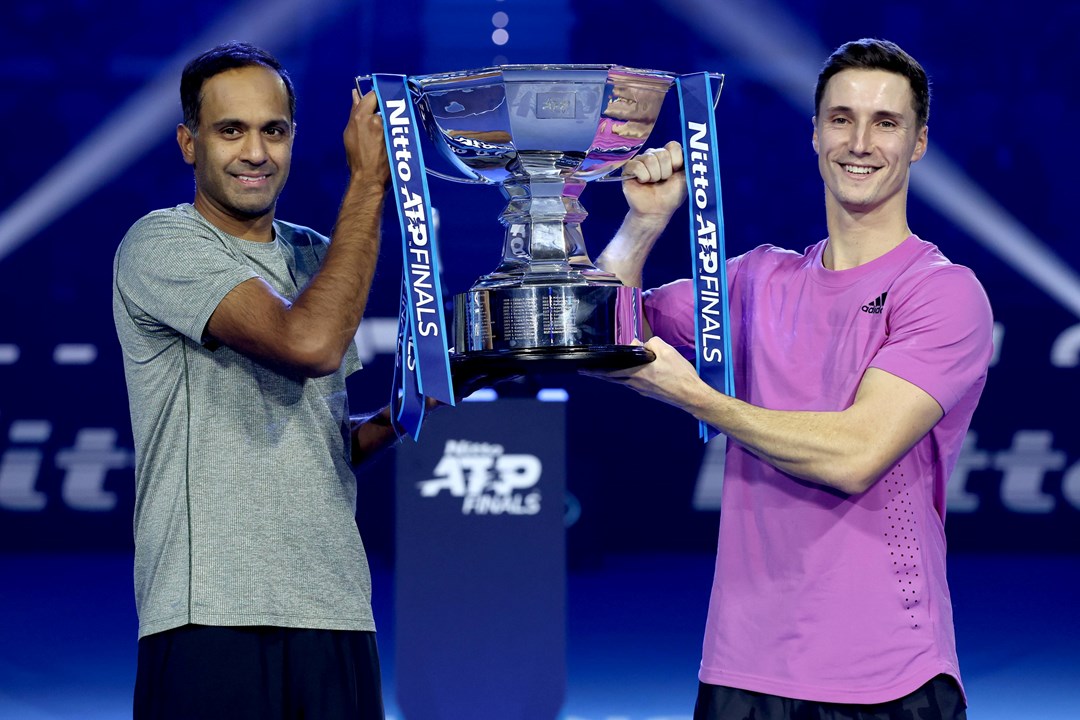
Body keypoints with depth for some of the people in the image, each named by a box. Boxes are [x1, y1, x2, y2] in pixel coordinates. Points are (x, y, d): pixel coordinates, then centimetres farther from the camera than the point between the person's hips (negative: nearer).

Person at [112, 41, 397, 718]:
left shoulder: (316, 258, 19)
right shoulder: (163, 245, -5)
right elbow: (310, 343, -19)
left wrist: (389, 423, 6)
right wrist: (368, 183, -12)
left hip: (337, 613, 7)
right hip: (213, 616, -6)